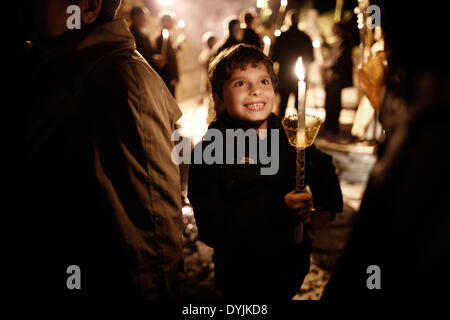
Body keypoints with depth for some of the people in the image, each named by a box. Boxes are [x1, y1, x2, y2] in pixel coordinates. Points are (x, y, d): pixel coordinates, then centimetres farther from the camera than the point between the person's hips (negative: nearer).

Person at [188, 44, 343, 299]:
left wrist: (329, 206, -1)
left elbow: (322, 166, 18)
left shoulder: (290, 135, -3)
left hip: (293, 267, 5)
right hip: (242, 278, -5)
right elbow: (212, 228, -27)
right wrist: (278, 210, -32)